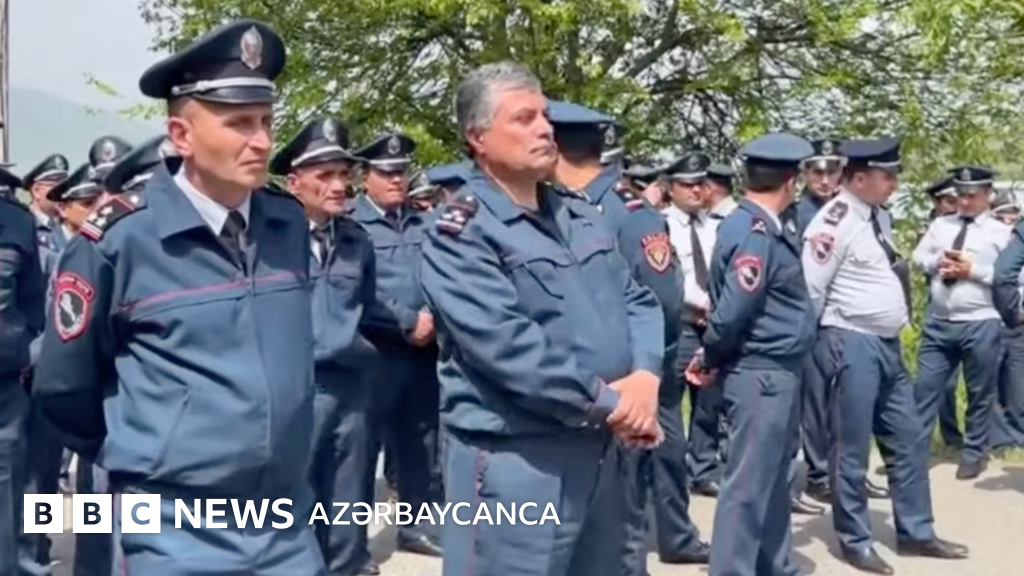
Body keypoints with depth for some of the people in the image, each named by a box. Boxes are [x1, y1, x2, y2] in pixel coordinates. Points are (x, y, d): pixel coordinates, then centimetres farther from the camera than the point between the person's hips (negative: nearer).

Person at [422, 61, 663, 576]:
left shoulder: (580, 215, 12)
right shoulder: (461, 232, -13)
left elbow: (637, 301, 12)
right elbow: (505, 344, -23)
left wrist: (644, 377, -8)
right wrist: (606, 402, -17)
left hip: (601, 451, 8)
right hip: (516, 459, -8)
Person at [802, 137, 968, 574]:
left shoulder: (880, 216, 11)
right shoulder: (834, 222, -17)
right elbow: (808, 290, -17)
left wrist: (889, 337, 19)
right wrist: (807, 345, -9)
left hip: (887, 343, 9)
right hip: (853, 344, -9)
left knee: (908, 440, 16)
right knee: (852, 447, 2)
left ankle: (916, 532, 28)